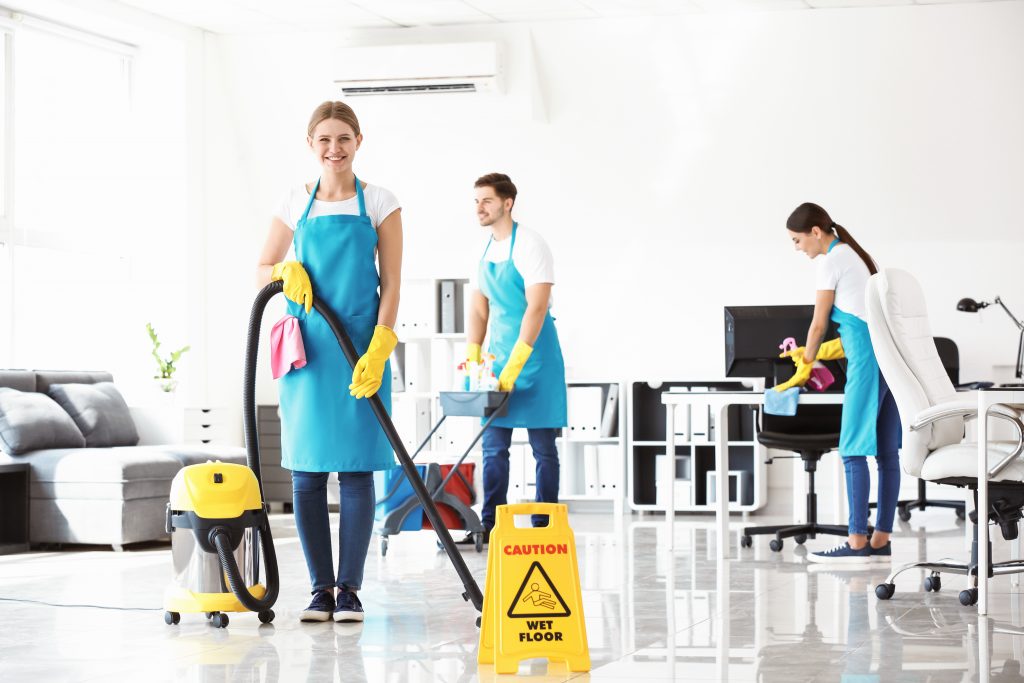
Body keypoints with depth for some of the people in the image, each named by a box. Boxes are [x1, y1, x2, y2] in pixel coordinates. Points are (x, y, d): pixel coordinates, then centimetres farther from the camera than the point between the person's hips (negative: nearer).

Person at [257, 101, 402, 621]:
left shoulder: (380, 203, 2)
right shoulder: (296, 203, 8)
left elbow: (391, 282, -2)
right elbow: (263, 270, 15)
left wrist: (378, 351, -12)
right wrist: (289, 271, -8)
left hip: (361, 350, -2)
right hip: (308, 348, 2)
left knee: (356, 470, -2)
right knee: (306, 471, 1)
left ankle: (349, 588, 5)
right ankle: (321, 588, 9)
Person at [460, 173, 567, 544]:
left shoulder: (529, 245, -12)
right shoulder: (486, 249, 10)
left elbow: (536, 308, -19)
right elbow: (479, 309, 13)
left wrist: (515, 364, -23)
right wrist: (472, 355, -1)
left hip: (533, 353, -7)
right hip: (499, 354, 7)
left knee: (543, 447, 0)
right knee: (494, 446, 6)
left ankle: (543, 526, 4)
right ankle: (490, 524, 10)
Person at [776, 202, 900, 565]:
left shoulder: (831, 261, -5)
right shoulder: (856, 256, 22)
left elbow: (819, 323, 0)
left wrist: (804, 367, 14)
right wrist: (815, 354, 28)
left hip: (868, 359, -9)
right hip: (891, 353, 9)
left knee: (854, 451, -8)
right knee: (886, 451, 7)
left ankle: (857, 543, -11)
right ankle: (881, 540, 9)